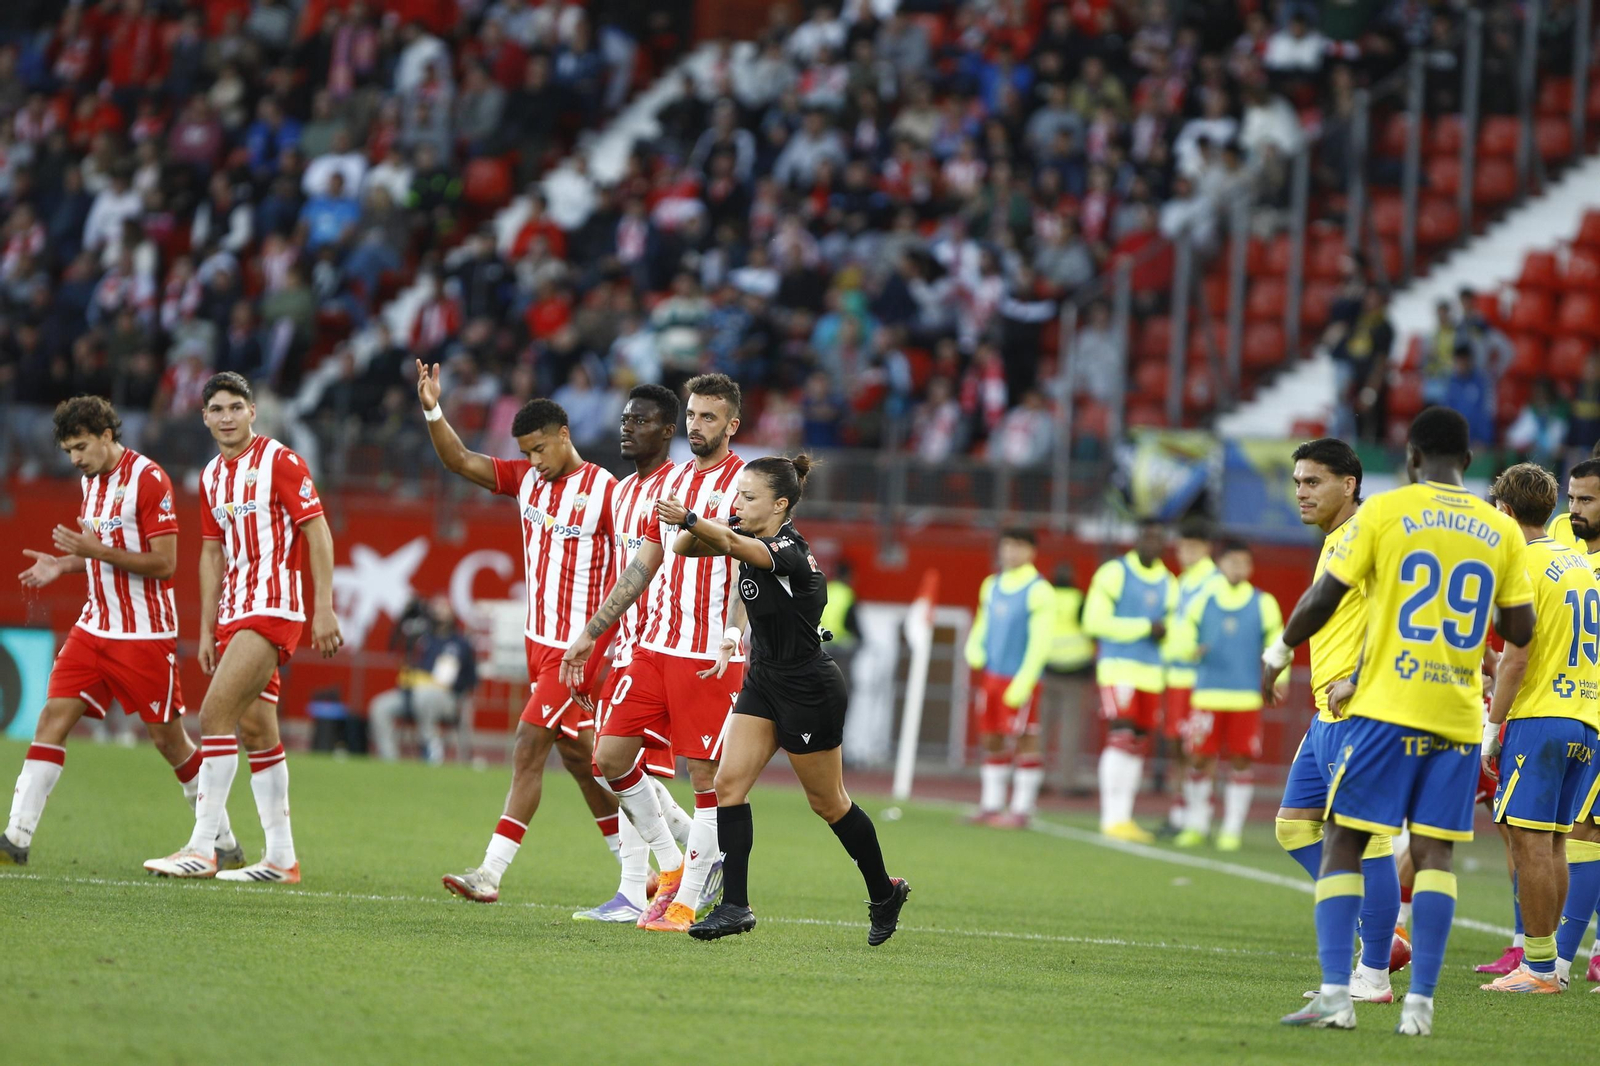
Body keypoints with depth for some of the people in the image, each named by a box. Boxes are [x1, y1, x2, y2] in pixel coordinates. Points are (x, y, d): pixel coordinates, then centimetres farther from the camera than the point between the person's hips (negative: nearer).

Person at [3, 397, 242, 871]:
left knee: (168, 738, 0)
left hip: (145, 633, -7)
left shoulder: (148, 480, -14)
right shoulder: (91, 480, 11)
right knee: (53, 716, -6)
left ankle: (225, 844, 13)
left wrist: (96, 550, -23)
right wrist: (63, 564, 7)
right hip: (94, 628, 7)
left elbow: (164, 564, -17)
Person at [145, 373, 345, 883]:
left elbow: (319, 534, -10)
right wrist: (207, 630, 17)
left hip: (273, 609, -8)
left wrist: (324, 609, -16)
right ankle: (281, 859, 11)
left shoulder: (280, 462, -8)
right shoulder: (211, 476, 14)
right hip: (233, 613, 8)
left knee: (216, 712, -17)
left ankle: (202, 850, -17)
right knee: (256, 730, 7)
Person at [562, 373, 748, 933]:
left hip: (711, 656, -7)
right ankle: (671, 866, 18)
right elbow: (642, 566, 20)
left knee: (706, 775, -4)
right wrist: (590, 633, 20)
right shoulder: (673, 479, 15)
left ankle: (687, 902, 3)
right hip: (656, 647, 7)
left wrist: (734, 633, -33)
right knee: (610, 757, 4)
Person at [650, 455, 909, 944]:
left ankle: (885, 893, 26)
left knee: (828, 803, 6)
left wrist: (689, 519, -59)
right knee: (729, 782, -6)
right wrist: (689, 530, -21)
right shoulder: (755, 538, 2)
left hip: (809, 691, -8)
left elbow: (735, 546, -44)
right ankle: (735, 906, -6)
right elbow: (686, 548, 1)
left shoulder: (790, 551, -24)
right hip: (763, 679, 8)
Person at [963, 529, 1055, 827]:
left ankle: (1021, 810, -1)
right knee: (991, 741, 9)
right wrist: (974, 650, 2)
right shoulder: (992, 585, 13)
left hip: (1019, 679, -7)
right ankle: (991, 805, 15)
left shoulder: (1039, 591, -8)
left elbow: (1040, 641, -12)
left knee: (1024, 741, -4)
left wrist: (1024, 681, -16)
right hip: (991, 676, 7)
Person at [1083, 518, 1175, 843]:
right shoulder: (1115, 573, -5)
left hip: (1152, 672, 6)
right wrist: (1144, 628, -13)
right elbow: (1094, 621, -10)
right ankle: (1111, 819, -13)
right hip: (1118, 667, -6)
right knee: (1121, 739, -15)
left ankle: (1124, 818, 12)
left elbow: (1173, 629, 20)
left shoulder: (1168, 583, 13)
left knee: (1139, 745, 7)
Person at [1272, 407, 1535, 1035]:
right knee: (1434, 853, 3)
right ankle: (1420, 1004, -6)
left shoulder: (1383, 512, -1)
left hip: (1388, 708, -3)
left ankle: (1336, 995, -8)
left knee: (1342, 843, 2)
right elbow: (1520, 631, 9)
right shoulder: (1501, 530, 8)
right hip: (1459, 718, 3)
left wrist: (1278, 652, 14)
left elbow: (1324, 599, -3)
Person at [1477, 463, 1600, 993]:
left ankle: (1540, 967, -10)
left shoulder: (1524, 566, -8)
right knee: (1551, 844, 10)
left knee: (1530, 842, -7)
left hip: (1538, 716, -8)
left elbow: (1517, 657, -14)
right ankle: (1542, 961, 10)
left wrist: (1492, 727, -9)